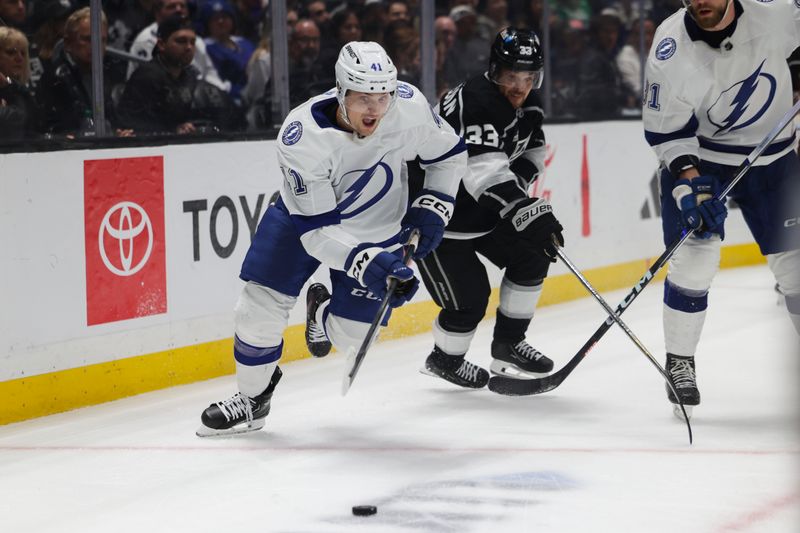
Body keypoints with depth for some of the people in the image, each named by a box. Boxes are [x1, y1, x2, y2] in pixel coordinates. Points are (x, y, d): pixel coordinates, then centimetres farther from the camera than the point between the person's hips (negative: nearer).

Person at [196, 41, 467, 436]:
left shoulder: (409, 106, -27)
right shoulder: (301, 135, -35)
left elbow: (449, 154, -5)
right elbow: (316, 229, -31)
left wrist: (431, 210, -13)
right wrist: (366, 263, -43)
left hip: (376, 227, 2)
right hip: (305, 215, -2)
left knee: (351, 336, -3)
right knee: (260, 307, -8)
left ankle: (323, 312, 35)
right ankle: (252, 398, 17)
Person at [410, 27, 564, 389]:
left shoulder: (526, 103, -1)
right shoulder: (474, 102, -30)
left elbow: (530, 151, 14)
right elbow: (486, 170, -42)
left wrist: (517, 179, -8)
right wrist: (527, 211, -51)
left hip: (483, 208, 9)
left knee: (532, 255, 1)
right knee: (470, 296, -7)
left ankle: (508, 345, 15)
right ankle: (444, 359, 20)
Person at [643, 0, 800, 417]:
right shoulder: (670, 49, -22)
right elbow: (665, 131, -15)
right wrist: (689, 183, -25)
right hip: (695, 158, -2)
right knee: (694, 259, -13)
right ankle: (680, 364, 3)